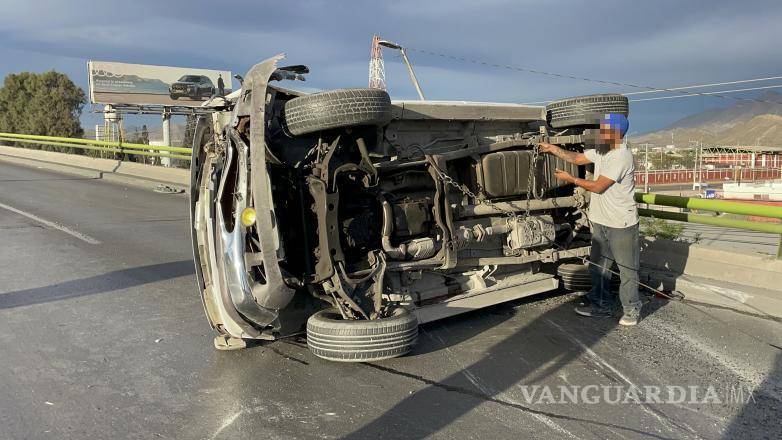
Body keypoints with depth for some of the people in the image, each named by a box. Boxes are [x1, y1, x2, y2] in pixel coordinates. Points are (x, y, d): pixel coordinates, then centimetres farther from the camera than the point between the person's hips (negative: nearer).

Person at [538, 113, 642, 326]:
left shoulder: (621, 156, -21)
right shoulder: (600, 152, 6)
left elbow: (598, 186, -21)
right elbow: (576, 158, 15)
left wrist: (571, 179, -11)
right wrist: (552, 148, 7)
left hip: (621, 224, -9)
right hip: (601, 221, 9)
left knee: (627, 268, 4)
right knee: (598, 266, 17)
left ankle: (632, 310, 18)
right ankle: (600, 304, 30)